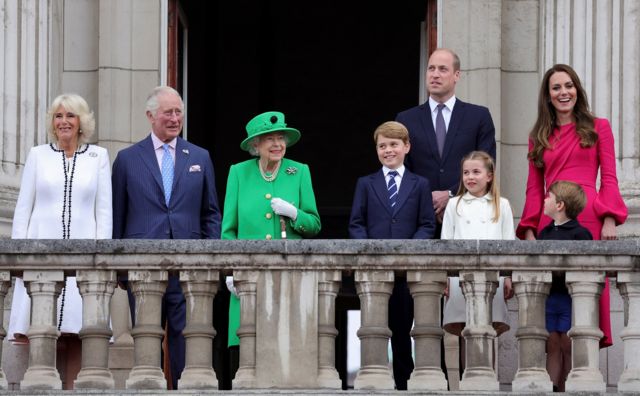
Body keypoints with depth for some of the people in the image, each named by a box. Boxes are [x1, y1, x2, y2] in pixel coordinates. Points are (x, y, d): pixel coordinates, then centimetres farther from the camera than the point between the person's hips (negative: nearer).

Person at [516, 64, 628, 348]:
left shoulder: (598, 128, 12)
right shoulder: (539, 137, 19)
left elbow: (609, 179, 5)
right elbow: (534, 188, 16)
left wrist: (609, 219, -8)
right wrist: (529, 230, 5)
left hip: (589, 218, -2)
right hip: (550, 222, 2)